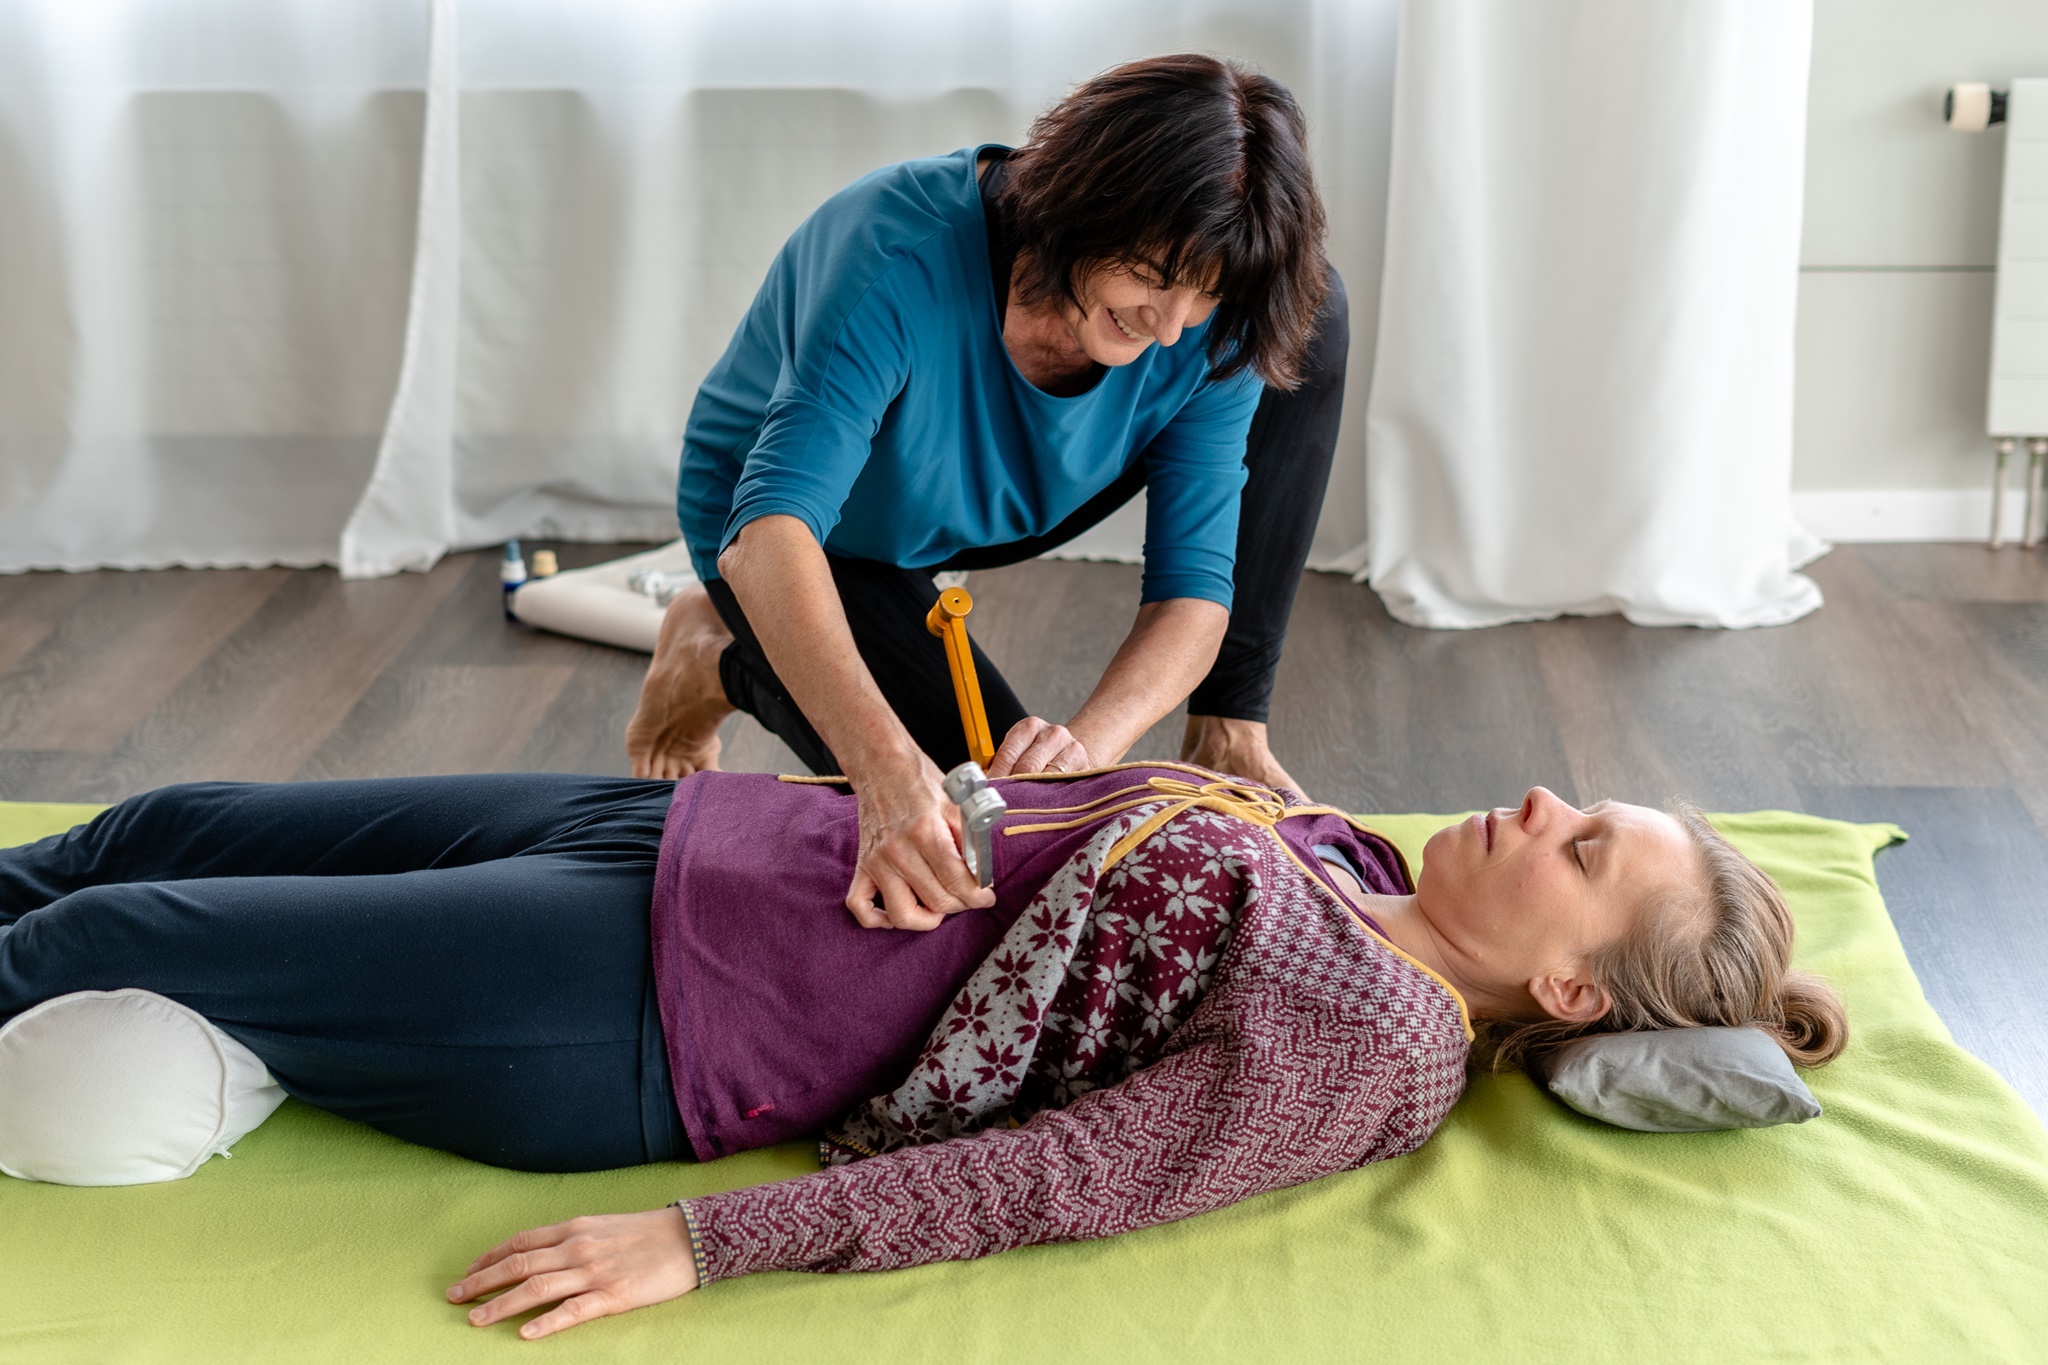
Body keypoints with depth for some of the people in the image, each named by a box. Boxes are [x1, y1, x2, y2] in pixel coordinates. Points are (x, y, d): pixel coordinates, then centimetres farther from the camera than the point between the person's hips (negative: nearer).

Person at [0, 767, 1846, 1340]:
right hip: (693, 835, 8)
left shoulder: (1372, 1050, -16)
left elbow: (1048, 1174, -22)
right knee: (164, 832, 15)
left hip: (634, 1014, -7)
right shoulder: (1344, 853, 8)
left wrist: (704, 1238, -26)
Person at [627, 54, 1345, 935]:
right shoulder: (902, 248, -40)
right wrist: (887, 766, -64)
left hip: (988, 510, 4)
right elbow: (772, 530, -49)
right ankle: (724, 657, 7)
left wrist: (1087, 741, -46)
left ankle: (1227, 735, -3)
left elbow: (1193, 592, -24)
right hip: (821, 547, -4)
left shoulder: (1211, 329, -25)